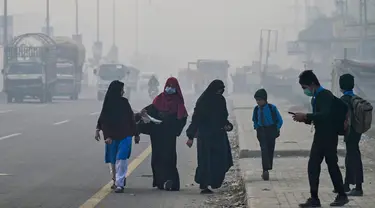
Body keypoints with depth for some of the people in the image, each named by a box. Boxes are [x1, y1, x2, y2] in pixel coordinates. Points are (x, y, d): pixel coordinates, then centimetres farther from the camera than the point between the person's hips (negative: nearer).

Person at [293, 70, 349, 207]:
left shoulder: (326, 95, -14)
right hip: (320, 136, 9)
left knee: (332, 165, -2)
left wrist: (305, 116, -25)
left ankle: (342, 196, 9)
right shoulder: (316, 97, 13)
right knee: (313, 166, 5)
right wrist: (304, 119, 3)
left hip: (329, 136, -9)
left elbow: (325, 115, -27)